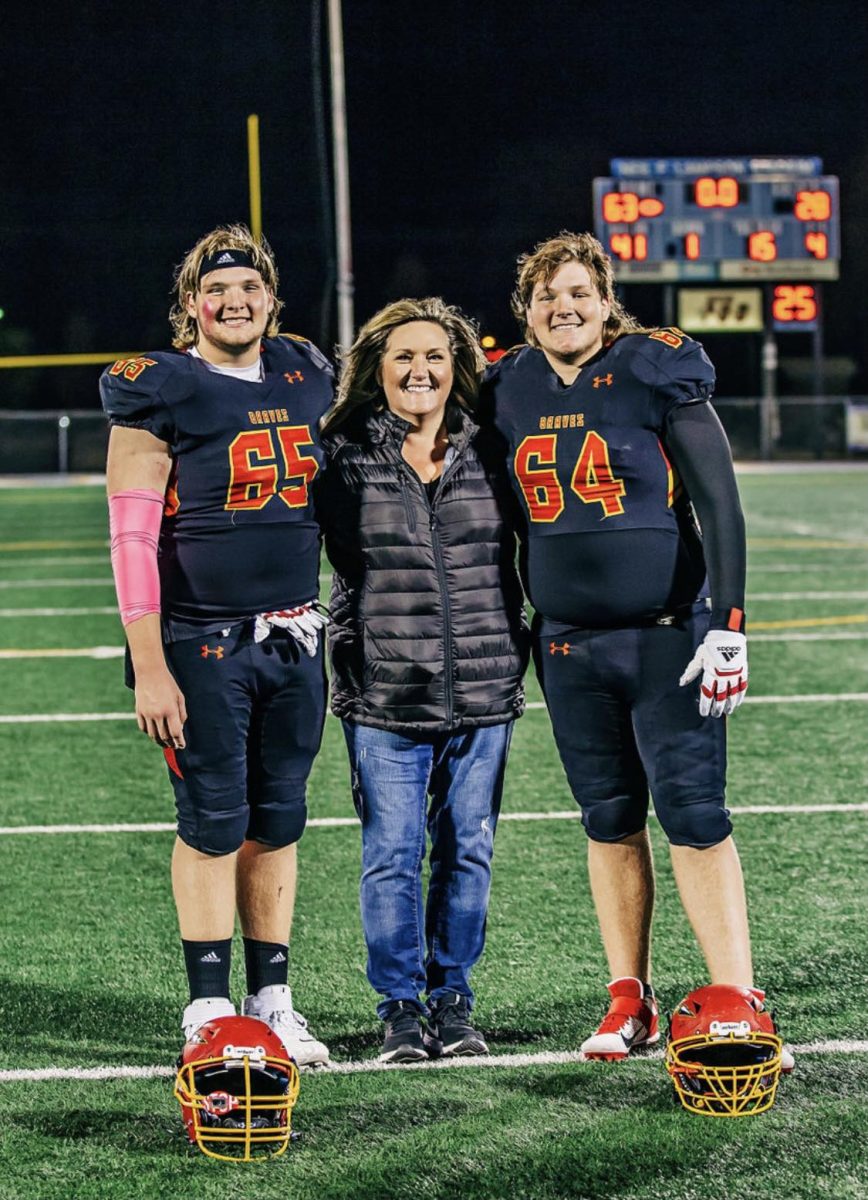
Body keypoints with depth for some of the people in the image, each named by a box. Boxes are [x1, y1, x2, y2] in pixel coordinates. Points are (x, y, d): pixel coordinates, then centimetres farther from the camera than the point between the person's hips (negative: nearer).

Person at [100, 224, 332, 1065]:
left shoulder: (305, 378, 9)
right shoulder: (162, 393, -7)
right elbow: (133, 536, -10)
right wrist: (150, 666, -15)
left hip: (294, 640, 5)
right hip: (203, 646, -5)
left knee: (278, 821, 9)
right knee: (213, 824, -1)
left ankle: (273, 1000, 17)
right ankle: (209, 1010, 6)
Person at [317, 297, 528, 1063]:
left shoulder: (489, 452, 6)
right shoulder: (345, 455, 0)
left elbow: (520, 557, 16)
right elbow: (331, 560, 4)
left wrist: (518, 651, 11)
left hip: (482, 689, 2)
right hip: (384, 691, -2)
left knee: (468, 850, 7)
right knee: (391, 855, -1)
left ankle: (453, 999, 19)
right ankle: (401, 1008, 11)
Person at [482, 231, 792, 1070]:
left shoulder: (655, 373, -6)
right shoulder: (508, 392, 6)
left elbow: (719, 504, -7)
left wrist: (727, 624, -13)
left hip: (666, 637, -4)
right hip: (568, 647, 4)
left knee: (694, 816, -9)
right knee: (609, 821, 10)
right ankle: (629, 1001, 18)